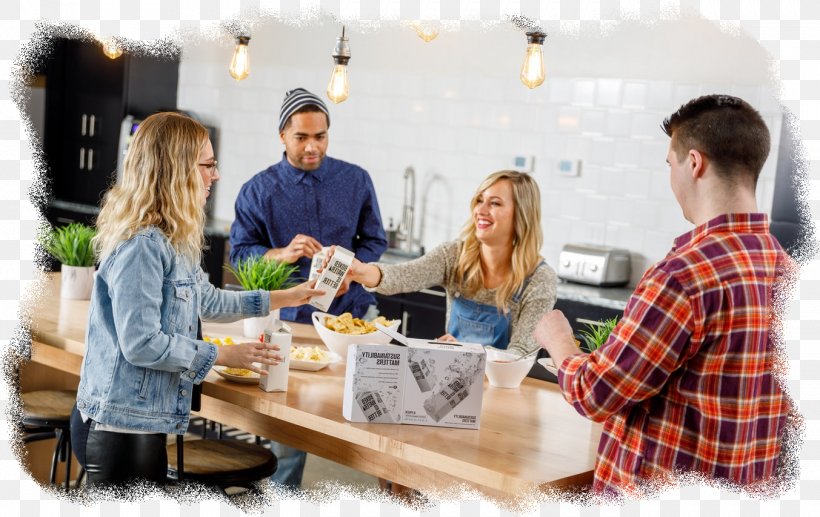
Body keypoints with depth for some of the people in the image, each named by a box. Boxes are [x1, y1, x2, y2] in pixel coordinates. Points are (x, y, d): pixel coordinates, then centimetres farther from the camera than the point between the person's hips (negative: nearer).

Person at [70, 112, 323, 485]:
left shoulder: (172, 240, 10)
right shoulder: (142, 245, -21)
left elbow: (206, 301, 25)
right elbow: (141, 343, -24)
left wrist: (282, 298, 29)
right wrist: (223, 355, -15)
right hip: (121, 425, -10)